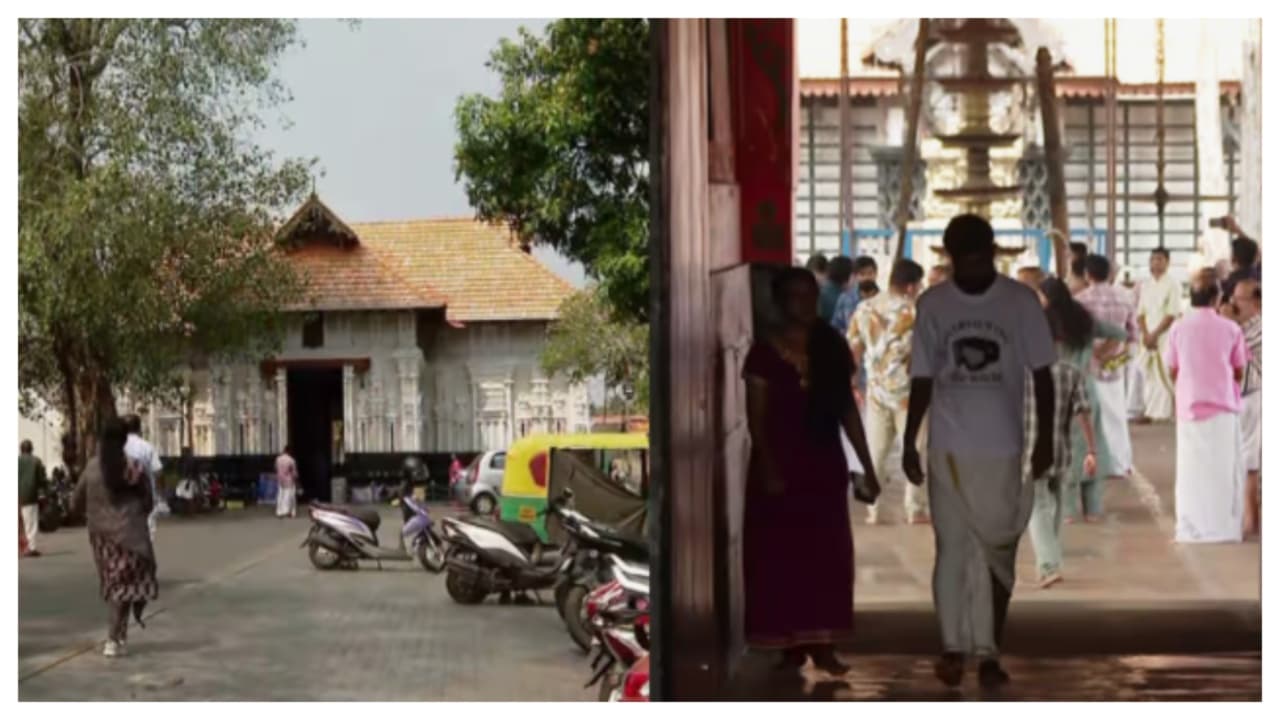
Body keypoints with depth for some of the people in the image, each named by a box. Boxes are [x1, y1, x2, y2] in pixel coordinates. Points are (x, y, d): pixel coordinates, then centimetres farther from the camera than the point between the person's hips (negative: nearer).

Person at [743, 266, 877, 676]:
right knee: (782, 554, 0)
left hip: (825, 464, 4)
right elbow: (756, 418, -7)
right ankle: (791, 645, 8)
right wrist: (768, 468, -17)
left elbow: (848, 410, 9)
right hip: (780, 465, -4)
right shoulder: (764, 353, -5)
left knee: (829, 554, 4)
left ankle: (823, 645, 11)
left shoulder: (831, 348, 7)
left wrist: (867, 466, 7)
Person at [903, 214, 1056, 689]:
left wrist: (1045, 438, -5)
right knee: (952, 549, 2)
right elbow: (923, 379, 6)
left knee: (997, 552, 3)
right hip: (948, 449, 1)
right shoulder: (932, 304, 2)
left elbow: (1041, 373, 2)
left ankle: (989, 653, 11)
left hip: (1003, 449, -1)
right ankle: (953, 648, 10)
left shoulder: (1021, 301, -2)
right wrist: (909, 443, 2)